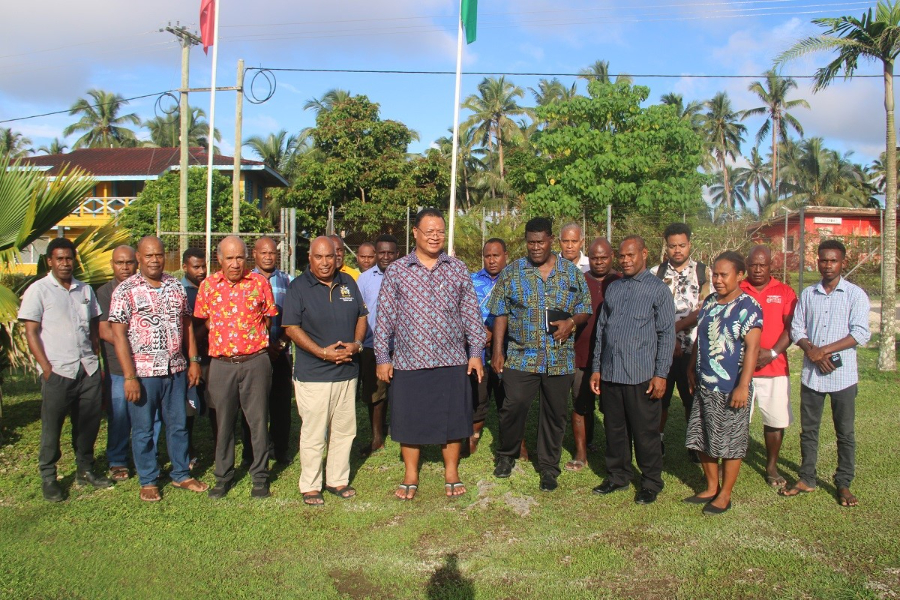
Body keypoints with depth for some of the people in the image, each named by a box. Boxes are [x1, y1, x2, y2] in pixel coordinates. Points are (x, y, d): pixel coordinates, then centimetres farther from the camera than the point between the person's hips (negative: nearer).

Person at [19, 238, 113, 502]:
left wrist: (97, 360, 9)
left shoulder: (85, 290, 13)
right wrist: (47, 368, -12)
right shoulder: (38, 290, -2)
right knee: (52, 427, 5)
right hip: (57, 371, -4)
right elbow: (31, 333, -5)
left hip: (89, 369, 4)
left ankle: (85, 471, 25)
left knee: (89, 423, 11)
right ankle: (48, 478, 18)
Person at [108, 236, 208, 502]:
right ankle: (148, 481, 24)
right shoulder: (126, 290, -7)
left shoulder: (176, 286, 7)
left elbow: (187, 324, 12)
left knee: (178, 424, 14)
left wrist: (194, 361, 7)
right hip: (143, 372, -4)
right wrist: (129, 376, -15)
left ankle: (181, 474, 28)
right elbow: (118, 334, -10)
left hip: (176, 370, 4)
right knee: (144, 429, 8)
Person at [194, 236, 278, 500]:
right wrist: (221, 340, 4)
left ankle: (260, 475, 19)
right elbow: (202, 321, 12)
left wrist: (253, 338, 2)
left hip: (255, 361, -1)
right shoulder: (208, 285, 4)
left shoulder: (260, 282, 0)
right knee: (223, 421, 11)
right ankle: (223, 476, 25)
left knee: (258, 420, 5)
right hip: (221, 364, 1)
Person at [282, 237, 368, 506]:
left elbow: (361, 317, 15)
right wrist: (322, 352, -16)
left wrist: (356, 344, -4)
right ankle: (310, 486, 16)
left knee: (344, 430, 12)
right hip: (313, 374, -5)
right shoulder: (298, 287, -5)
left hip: (347, 371, 5)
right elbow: (291, 327, -9)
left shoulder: (348, 283, 10)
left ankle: (338, 480, 27)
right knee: (313, 434, 2)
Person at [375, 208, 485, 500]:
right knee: (409, 420, 9)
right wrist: (382, 358, -1)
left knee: (452, 419, 9)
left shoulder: (458, 269, 5)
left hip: (452, 361, 1)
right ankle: (410, 476, 26)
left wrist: (475, 352, 3)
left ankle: (451, 473, 27)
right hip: (408, 362, -1)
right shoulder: (396, 270, 1)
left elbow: (471, 313, 8)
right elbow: (384, 317, 2)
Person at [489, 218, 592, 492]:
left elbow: (585, 310, 10)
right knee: (513, 406, -5)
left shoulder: (572, 272, 6)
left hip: (560, 358, 1)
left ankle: (549, 467, 24)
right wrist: (497, 351, -2)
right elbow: (501, 314, 4)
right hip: (521, 356, -1)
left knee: (555, 413, 7)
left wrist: (572, 322, -12)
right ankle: (506, 455, 22)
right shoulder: (512, 272, 5)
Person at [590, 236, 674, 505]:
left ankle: (651, 483, 20)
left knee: (645, 432, 4)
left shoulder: (658, 289, -1)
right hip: (610, 372, 5)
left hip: (641, 375, -5)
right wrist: (596, 369, 12)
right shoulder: (613, 288, 14)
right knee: (614, 429, 13)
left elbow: (667, 334, -4)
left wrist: (661, 374, -10)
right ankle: (617, 476, 28)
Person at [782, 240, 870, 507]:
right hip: (811, 373, 3)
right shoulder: (807, 294, 8)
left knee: (845, 432, 6)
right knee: (808, 430, 10)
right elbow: (796, 329, 6)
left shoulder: (855, 295, -2)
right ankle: (806, 479, 21)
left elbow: (860, 333, -11)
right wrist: (810, 350, -13)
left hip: (843, 375, -3)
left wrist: (825, 350, -16)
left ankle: (843, 484, 18)